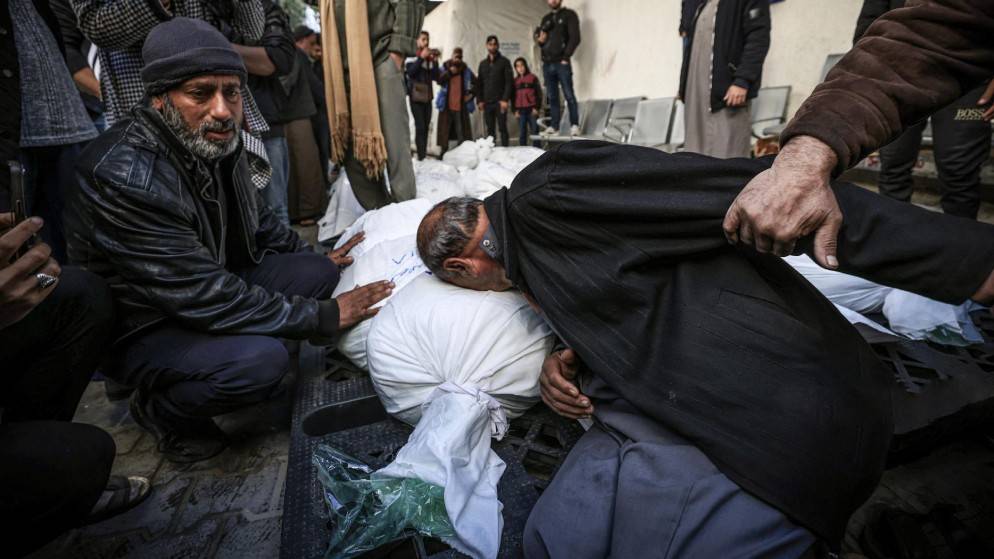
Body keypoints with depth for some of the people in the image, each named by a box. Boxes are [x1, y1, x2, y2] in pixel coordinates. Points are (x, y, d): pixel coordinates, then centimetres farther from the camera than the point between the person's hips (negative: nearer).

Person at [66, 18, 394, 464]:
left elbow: (258, 222, 12)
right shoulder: (125, 177, -31)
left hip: (210, 287, 7)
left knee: (317, 273, -6)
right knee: (262, 360, -31)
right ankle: (159, 409, 1)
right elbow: (208, 299, -32)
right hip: (140, 326, -7)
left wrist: (316, 259, 8)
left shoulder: (217, 143, -6)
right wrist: (324, 317, -27)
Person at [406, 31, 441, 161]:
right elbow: (410, 72, -15)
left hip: (428, 96, 5)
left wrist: (435, 62, -6)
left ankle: (424, 155, 10)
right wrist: (421, 57, -18)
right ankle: (421, 156, -15)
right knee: (420, 126, -13)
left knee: (426, 127, 5)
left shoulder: (430, 57, 14)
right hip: (415, 96, -5)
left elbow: (436, 77, 7)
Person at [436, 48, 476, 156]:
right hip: (446, 106, 0)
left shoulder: (466, 70, 8)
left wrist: (472, 94, 4)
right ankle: (444, 153, 12)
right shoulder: (444, 68, 5)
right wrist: (449, 72, -19)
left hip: (461, 106, 0)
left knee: (462, 132, -5)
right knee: (445, 131, 3)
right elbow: (439, 80, -11)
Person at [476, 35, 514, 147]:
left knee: (503, 128, -5)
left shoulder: (504, 61, 4)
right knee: (490, 130, 4)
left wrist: (505, 99, -14)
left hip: (500, 102, -4)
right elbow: (479, 84, 15)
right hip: (487, 103, 4)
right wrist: (479, 100, 3)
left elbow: (509, 82, -4)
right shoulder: (483, 63, 17)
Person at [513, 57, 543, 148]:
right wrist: (515, 110, 6)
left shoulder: (532, 78, 4)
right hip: (521, 111, 3)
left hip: (532, 110, -3)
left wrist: (537, 108, -6)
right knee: (522, 134, 2)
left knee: (535, 132, -2)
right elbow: (513, 96, 16)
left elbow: (539, 93, 2)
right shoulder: (515, 81, 14)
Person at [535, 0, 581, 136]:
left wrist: (566, 57, -12)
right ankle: (554, 125, 6)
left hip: (562, 62, -5)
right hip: (547, 64, 5)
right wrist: (539, 39, 2)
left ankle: (574, 124, -8)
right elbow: (539, 37, 27)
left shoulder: (569, 15, 6)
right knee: (552, 97, 4)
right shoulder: (546, 18, 21)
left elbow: (575, 37, -4)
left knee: (569, 95, -9)